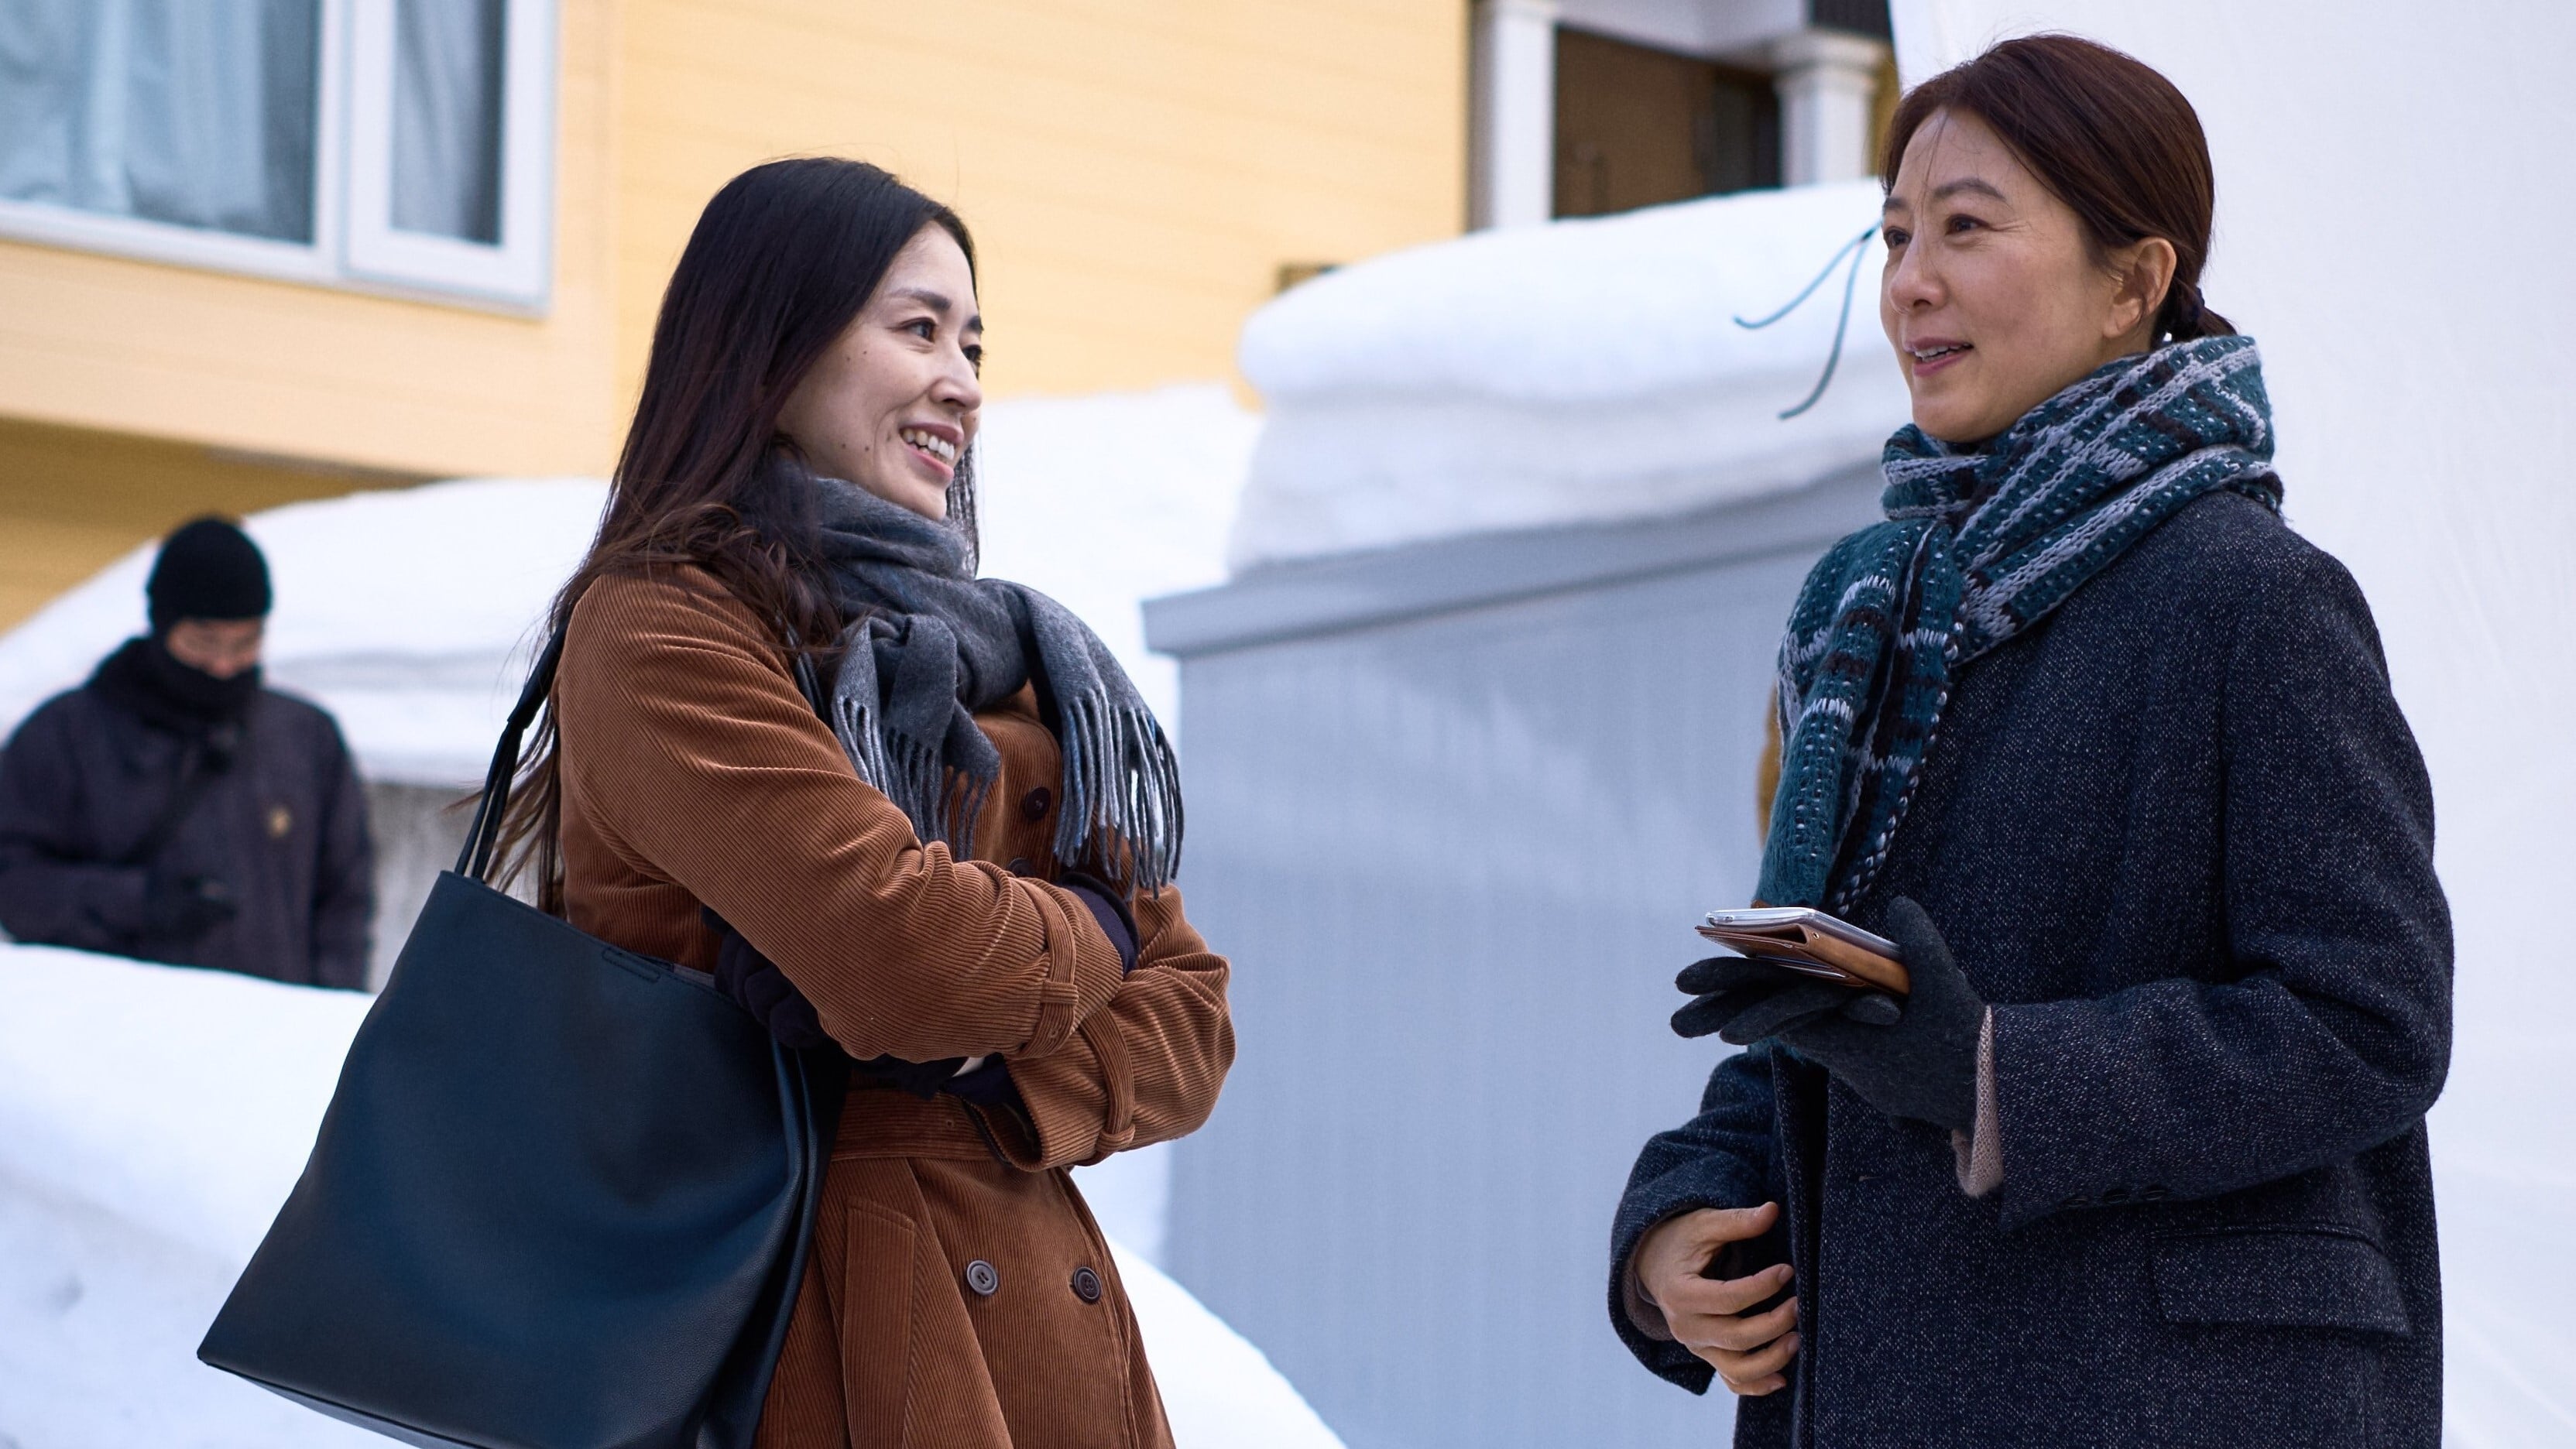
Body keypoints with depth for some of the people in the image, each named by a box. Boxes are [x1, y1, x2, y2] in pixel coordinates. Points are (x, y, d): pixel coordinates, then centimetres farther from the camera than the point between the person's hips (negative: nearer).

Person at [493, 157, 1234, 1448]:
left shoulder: (993, 656, 17)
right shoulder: (659, 633, -7)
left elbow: (1187, 1014, 12)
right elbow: (901, 956, -20)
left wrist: (1008, 1090, -8)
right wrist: (1086, 931, 0)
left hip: (1045, 1338, 7)